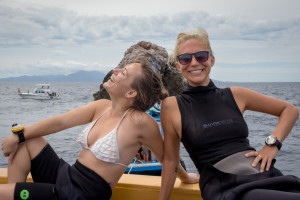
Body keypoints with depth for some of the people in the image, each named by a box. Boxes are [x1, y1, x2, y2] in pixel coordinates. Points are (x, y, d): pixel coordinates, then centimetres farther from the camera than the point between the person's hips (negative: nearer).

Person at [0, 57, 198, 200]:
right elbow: (60, 122, 4)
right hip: (65, 175, 7)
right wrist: (18, 135, 1)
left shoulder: (140, 122, -20)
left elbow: (166, 157, -6)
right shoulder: (102, 106, 2)